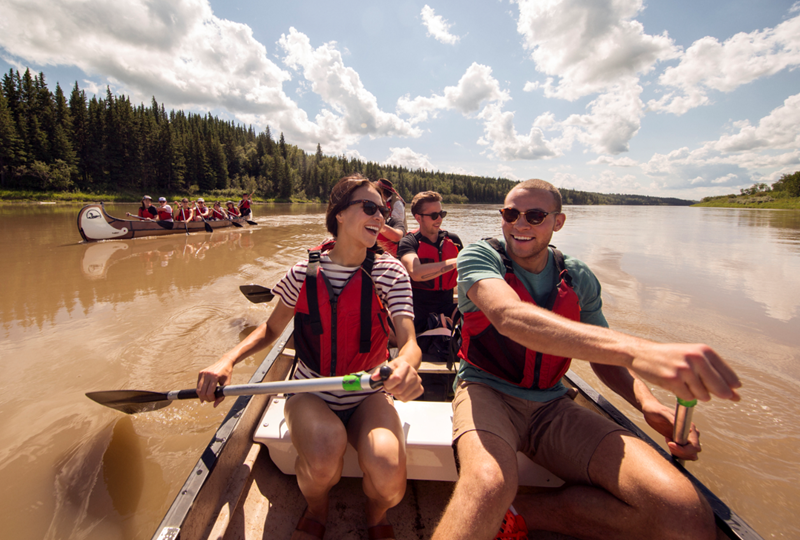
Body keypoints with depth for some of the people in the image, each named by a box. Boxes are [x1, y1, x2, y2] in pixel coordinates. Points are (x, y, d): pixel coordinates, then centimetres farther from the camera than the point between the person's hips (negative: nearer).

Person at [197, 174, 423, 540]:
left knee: (388, 475, -29)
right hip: (310, 395, 1)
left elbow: (410, 341, -18)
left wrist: (406, 363, -43)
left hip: (367, 397, 0)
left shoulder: (389, 272, -7)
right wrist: (227, 360, -9)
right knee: (324, 449, -33)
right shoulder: (304, 272, -4)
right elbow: (271, 329, 9)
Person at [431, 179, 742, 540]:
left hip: (551, 407, 6)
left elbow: (603, 353, 16)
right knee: (488, 487, -40)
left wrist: (646, 403, -7)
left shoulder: (579, 279, 7)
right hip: (487, 392, -5)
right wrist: (634, 350, -42)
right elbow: (510, 317, -29)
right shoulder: (479, 256, -8)